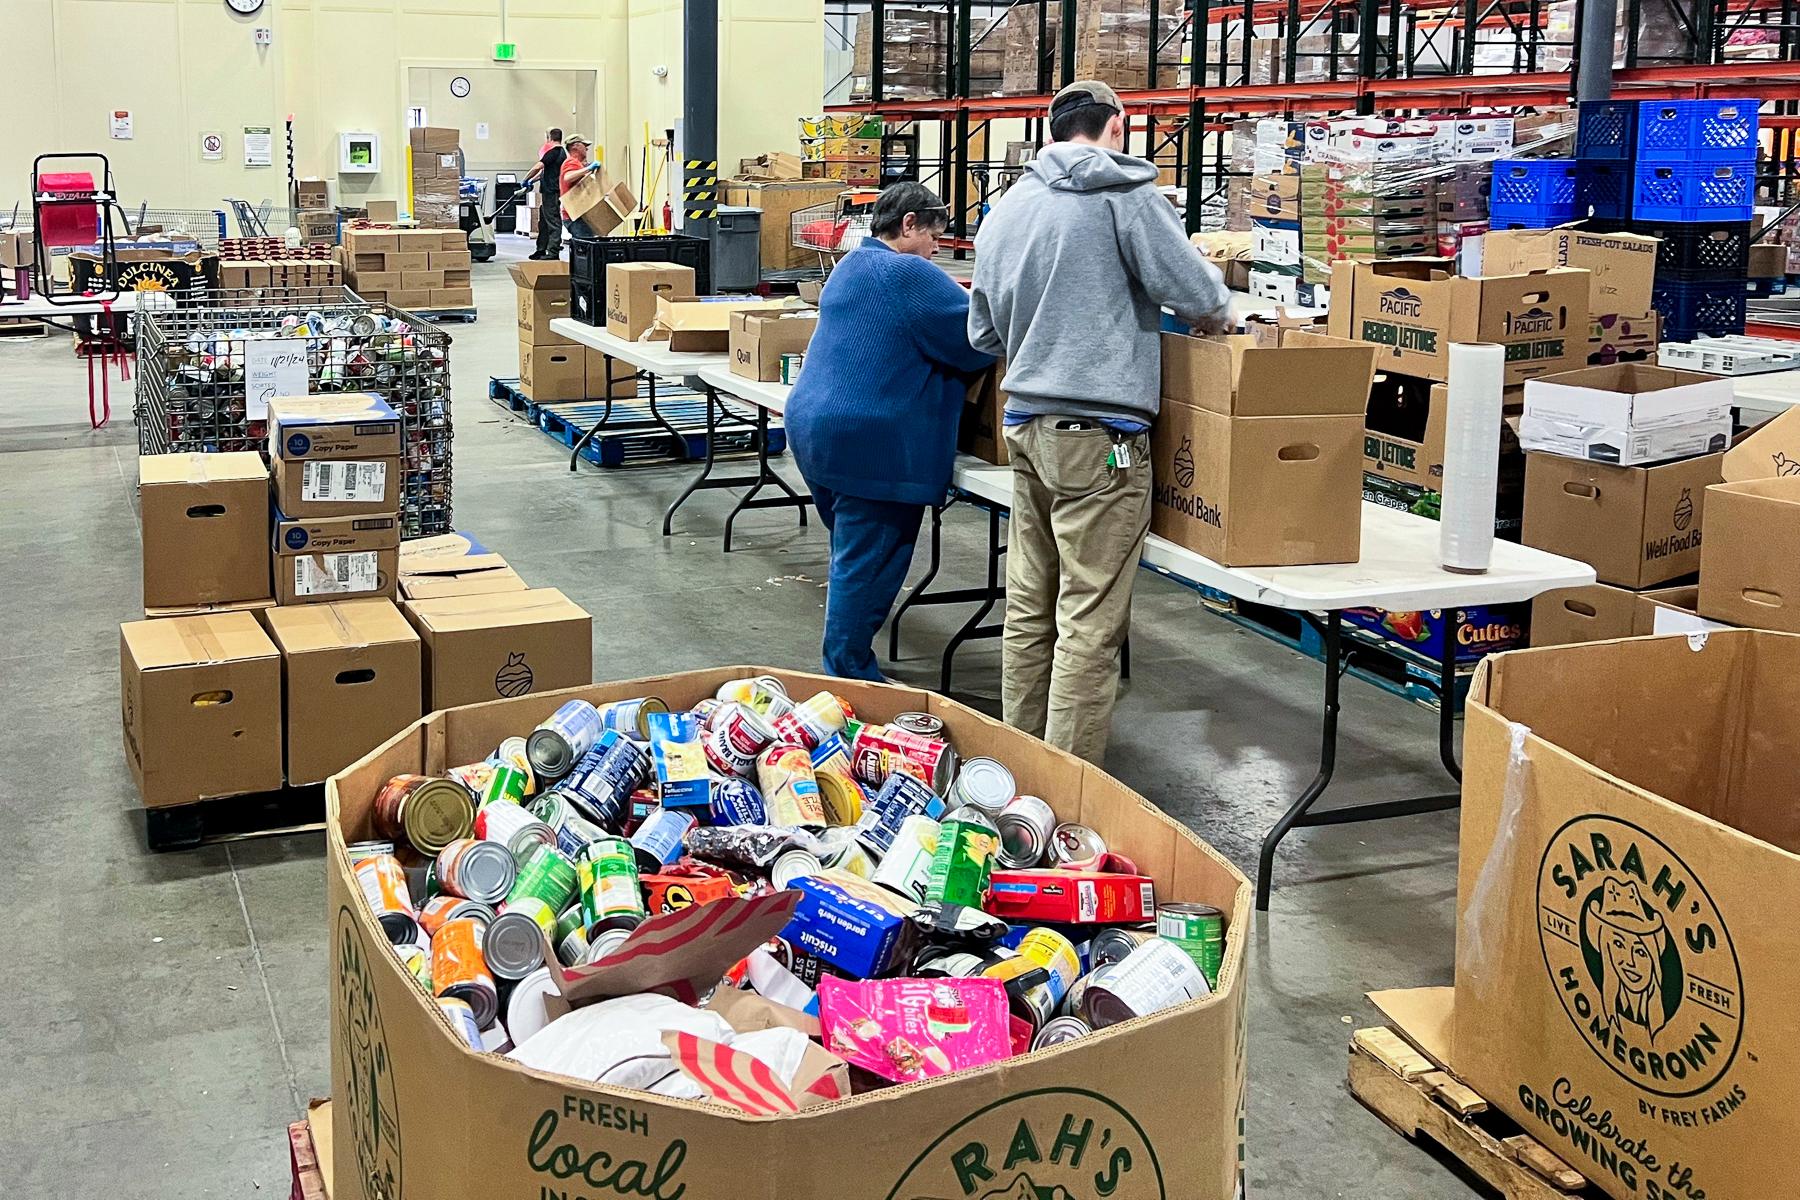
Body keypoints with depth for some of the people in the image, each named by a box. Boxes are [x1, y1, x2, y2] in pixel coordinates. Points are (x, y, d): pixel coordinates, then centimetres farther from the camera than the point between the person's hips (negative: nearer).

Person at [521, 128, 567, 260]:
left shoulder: (553, 152, -13)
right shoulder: (563, 152, 16)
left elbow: (538, 167, -18)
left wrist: (526, 180, -6)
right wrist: (532, 181, 22)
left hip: (551, 191, -9)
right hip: (552, 191, 9)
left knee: (552, 221, -8)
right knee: (543, 220, 15)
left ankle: (553, 252, -9)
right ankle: (541, 250, 21)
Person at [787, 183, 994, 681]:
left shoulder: (850, 266, 17)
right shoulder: (909, 274, -13)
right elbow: (977, 336, -13)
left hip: (813, 425, 10)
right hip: (873, 443, -10)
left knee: (851, 555, 19)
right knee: (866, 565, -2)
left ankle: (844, 665, 26)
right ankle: (850, 675, 4)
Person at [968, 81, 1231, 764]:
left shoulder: (1004, 210, 15)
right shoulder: (1122, 194, -7)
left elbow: (983, 334, 23)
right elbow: (1199, 295, -10)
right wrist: (1215, 319, 12)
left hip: (1025, 425, 7)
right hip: (1098, 433, -7)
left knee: (1028, 608, 14)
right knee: (1090, 624, -4)